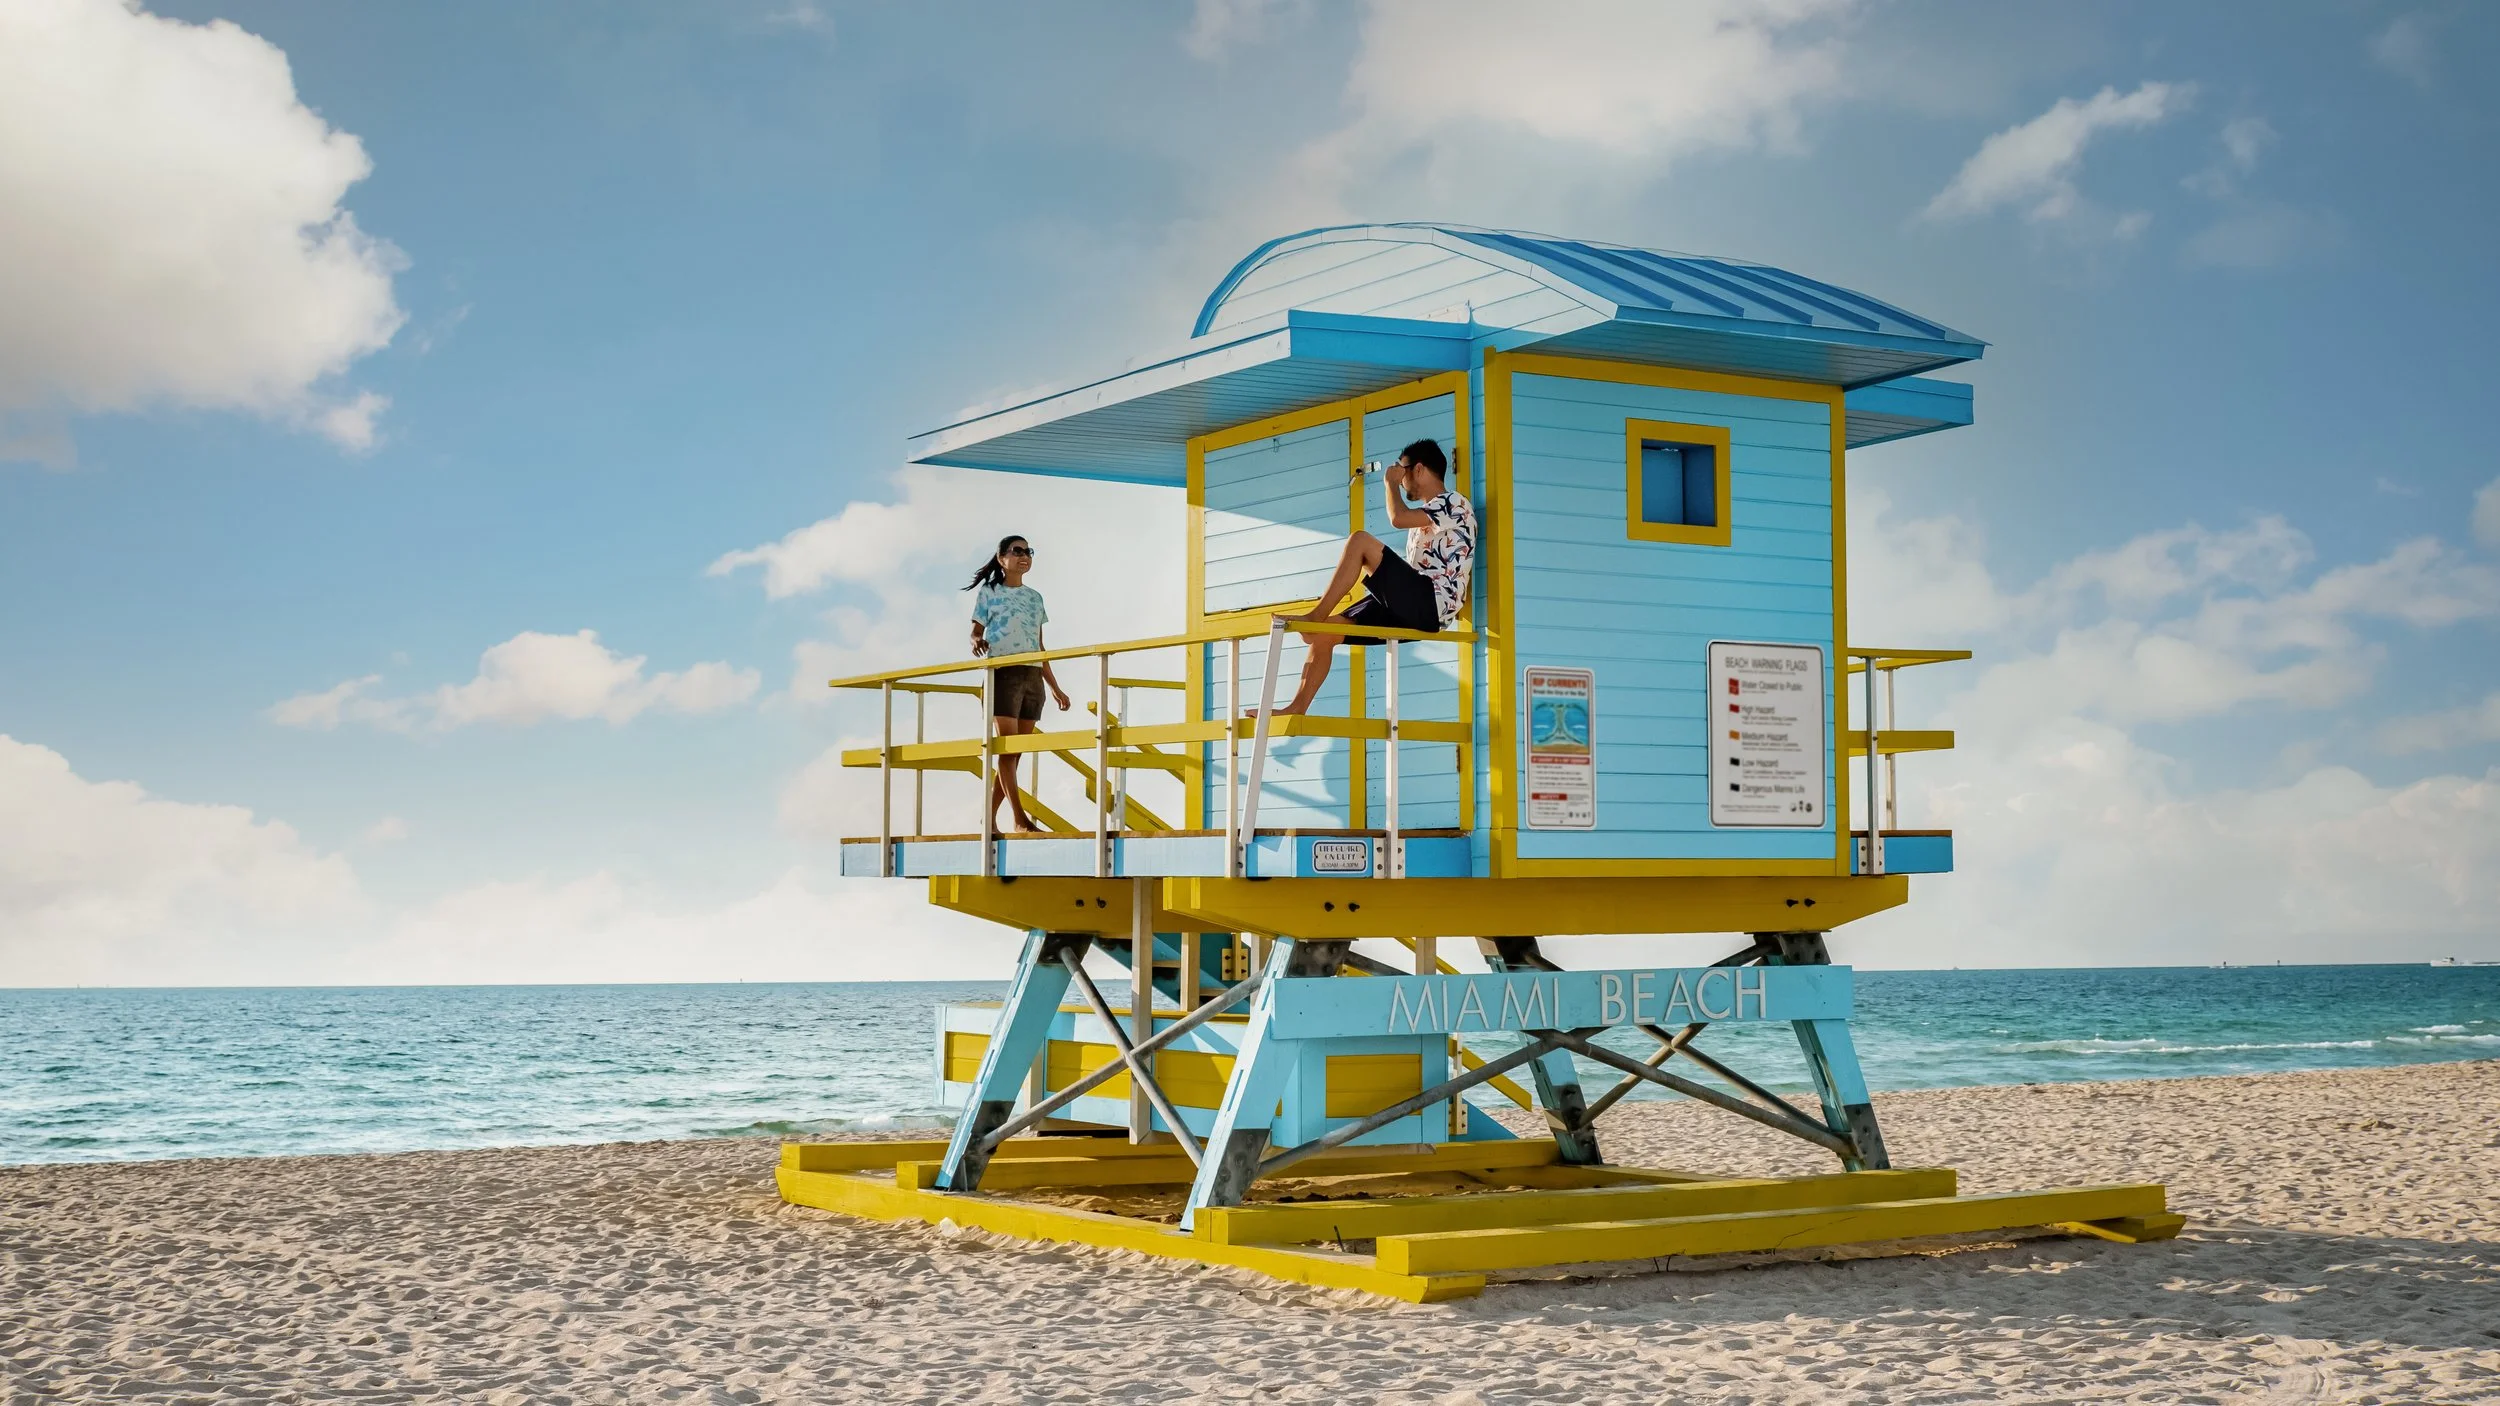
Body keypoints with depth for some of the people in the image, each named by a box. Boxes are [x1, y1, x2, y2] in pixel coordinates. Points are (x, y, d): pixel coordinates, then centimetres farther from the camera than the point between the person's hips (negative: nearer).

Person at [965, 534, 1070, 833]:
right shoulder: (988, 592, 7)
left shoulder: (1035, 598, 19)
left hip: (1033, 677, 5)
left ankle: (990, 817, 5)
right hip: (1004, 674, -5)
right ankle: (1020, 819, -16)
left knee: (1016, 751, 0)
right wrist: (976, 643, -23)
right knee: (1008, 746, -11)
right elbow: (976, 632, 1)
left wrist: (1056, 688, 18)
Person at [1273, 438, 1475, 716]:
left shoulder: (1455, 502, -1)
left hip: (1431, 603, -10)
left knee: (1361, 540, -21)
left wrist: (1392, 483, 2)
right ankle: (1297, 708, -2)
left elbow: (1397, 518, -16)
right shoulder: (1427, 514, 29)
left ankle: (1315, 616, -18)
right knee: (1325, 631, 1)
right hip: (1412, 605, 10)